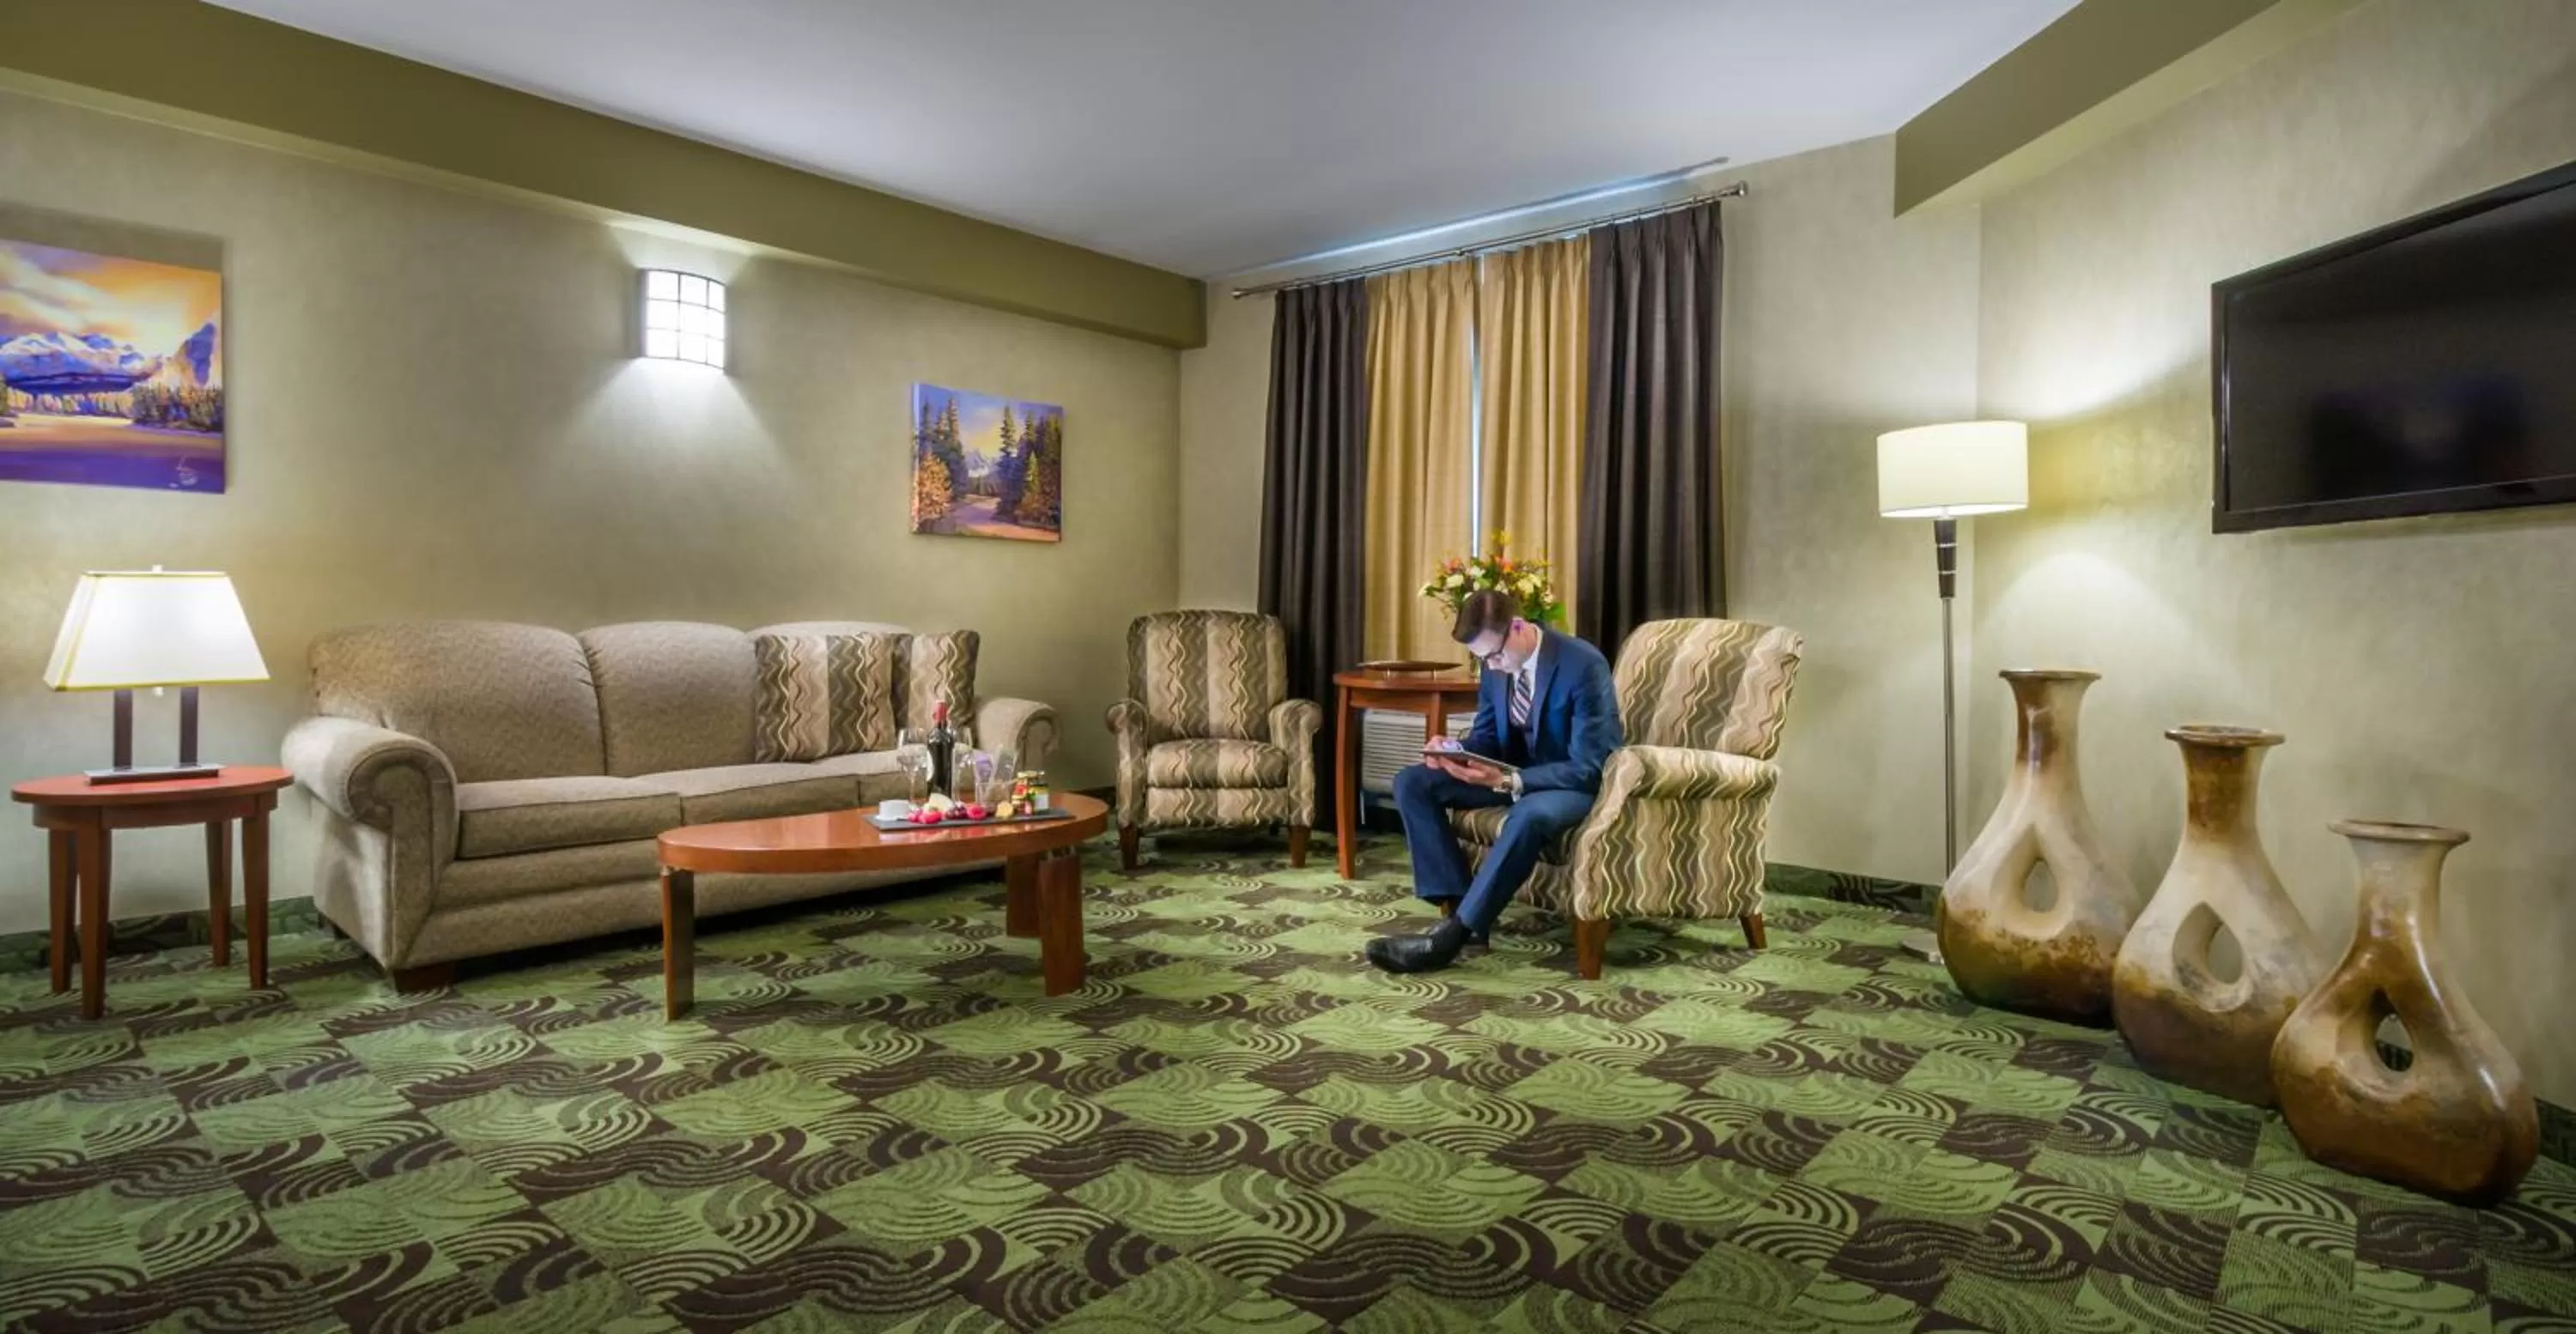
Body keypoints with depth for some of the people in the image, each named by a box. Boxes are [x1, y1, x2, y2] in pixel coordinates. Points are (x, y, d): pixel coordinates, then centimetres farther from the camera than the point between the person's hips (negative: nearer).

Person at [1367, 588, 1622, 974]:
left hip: (1578, 783, -7)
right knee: (1412, 783, -9)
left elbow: (1588, 769, -25)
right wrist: (1454, 750, -17)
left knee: (1530, 815, -42)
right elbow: (1487, 736, 8)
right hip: (1513, 773, 7)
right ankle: (1461, 907, -16)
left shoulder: (1584, 666, -24)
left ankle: (1454, 934, -31)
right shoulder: (1498, 665, -4)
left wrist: (1509, 782, -36)